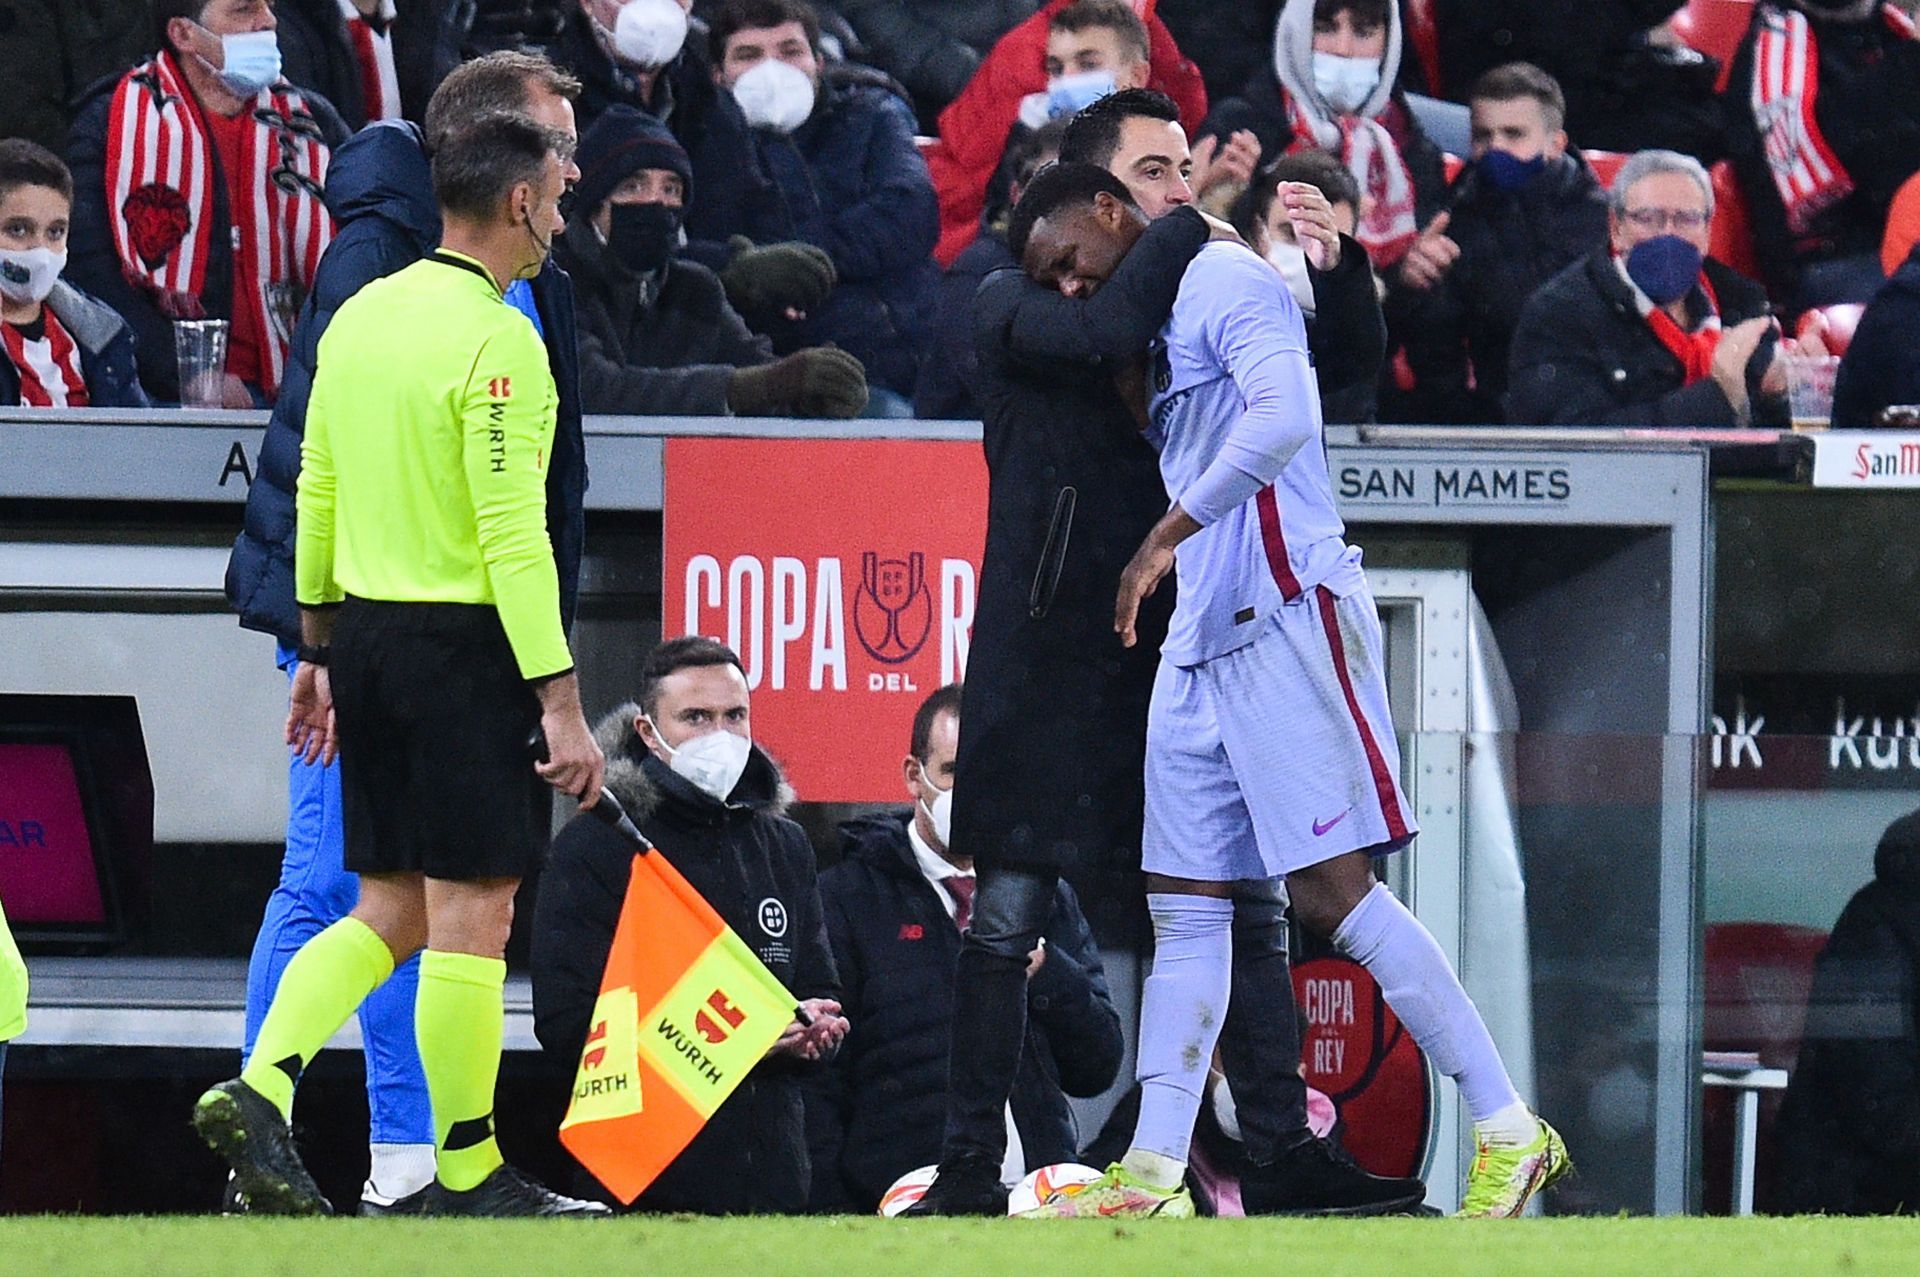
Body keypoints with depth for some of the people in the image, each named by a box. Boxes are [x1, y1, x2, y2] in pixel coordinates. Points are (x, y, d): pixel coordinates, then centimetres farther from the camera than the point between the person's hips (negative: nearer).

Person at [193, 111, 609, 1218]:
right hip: (466, 643, -8)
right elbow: (513, 535, -19)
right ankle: (468, 1176, 3)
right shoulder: (496, 340, -15)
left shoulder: (363, 317, 10)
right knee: (471, 919, -1)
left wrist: (320, 648, 23)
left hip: (366, 632, 8)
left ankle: (259, 1090, -4)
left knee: (389, 915, 13)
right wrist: (560, 701, -18)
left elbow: (316, 494, 15)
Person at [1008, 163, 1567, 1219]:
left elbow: (1283, 417, -25)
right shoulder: (1156, 320, 21)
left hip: (1287, 617, -10)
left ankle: (1509, 1133, -8)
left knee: (1333, 894, -11)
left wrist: (1166, 537, -26)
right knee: (1185, 904, 8)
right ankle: (1152, 1177, 9)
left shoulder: (1223, 281, -9)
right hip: (1204, 644, 10)